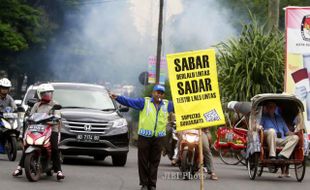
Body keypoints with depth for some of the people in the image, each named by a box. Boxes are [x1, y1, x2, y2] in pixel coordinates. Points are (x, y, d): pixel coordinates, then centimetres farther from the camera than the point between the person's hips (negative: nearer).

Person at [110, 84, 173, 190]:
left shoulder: (168, 105, 12)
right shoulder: (144, 102, 1)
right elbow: (129, 101, -7)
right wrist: (117, 98, -19)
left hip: (159, 138, 2)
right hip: (144, 136, -2)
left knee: (154, 162, 5)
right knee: (143, 161, 1)